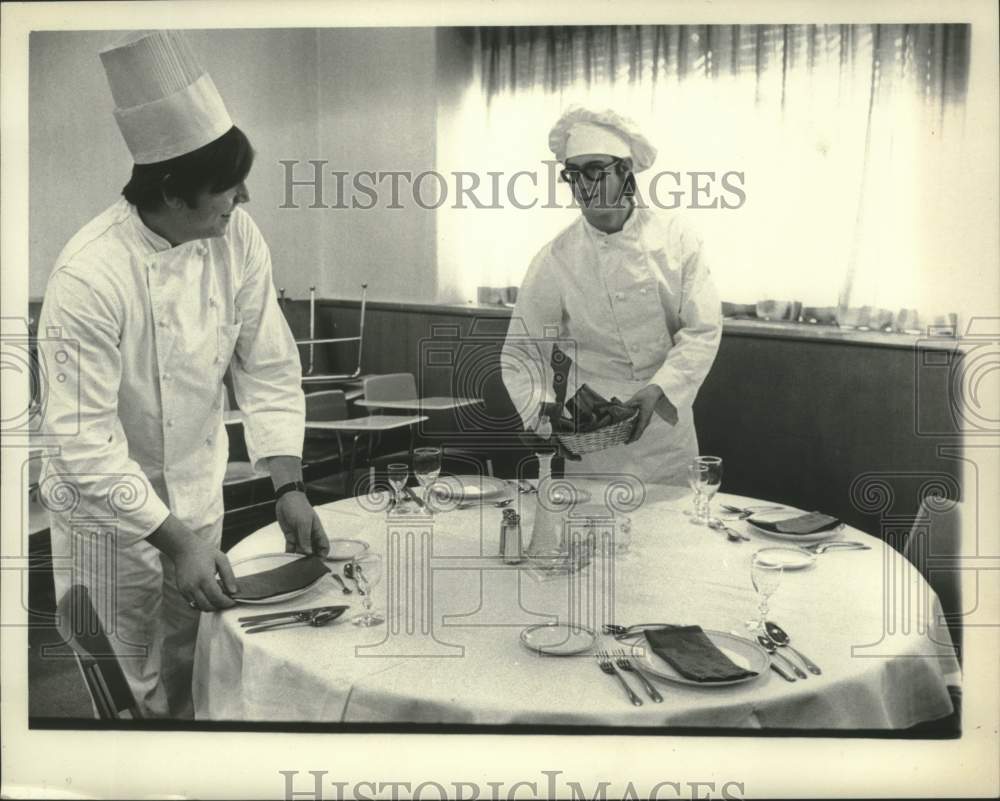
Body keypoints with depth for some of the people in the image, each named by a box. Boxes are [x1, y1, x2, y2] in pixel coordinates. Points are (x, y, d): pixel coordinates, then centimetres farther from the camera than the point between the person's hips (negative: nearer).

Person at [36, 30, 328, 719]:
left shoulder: (237, 237, -11)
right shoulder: (90, 276, -29)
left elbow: (270, 368, -6)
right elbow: (86, 440, -26)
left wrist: (290, 487, -14)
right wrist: (173, 540, -27)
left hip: (199, 490, 5)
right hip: (109, 508, -5)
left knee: (192, 676, 19)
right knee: (122, 694, 8)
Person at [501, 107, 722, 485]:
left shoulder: (678, 239, -5)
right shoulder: (553, 261, -9)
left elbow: (703, 330, -8)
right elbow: (520, 354, -5)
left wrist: (657, 390, -21)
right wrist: (545, 410, -22)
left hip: (668, 432, 2)